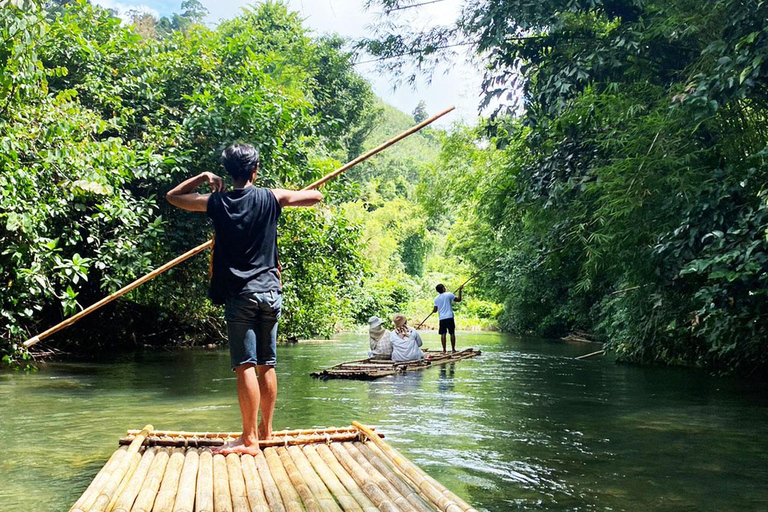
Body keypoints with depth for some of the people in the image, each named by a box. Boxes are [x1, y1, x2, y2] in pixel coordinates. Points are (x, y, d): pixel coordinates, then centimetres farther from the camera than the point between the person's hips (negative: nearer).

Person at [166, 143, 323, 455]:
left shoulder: (216, 202, -1)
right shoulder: (271, 198, 1)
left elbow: (172, 197, 13)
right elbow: (316, 196, 14)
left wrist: (203, 178, 17)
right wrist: (288, 198, 29)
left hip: (239, 294, -3)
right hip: (270, 291, 3)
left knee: (245, 365, -5)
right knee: (267, 364, 12)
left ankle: (249, 440, -4)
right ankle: (266, 430, 23)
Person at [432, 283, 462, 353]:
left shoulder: (436, 299, 5)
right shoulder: (449, 294, -3)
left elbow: (435, 310, 6)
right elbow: (459, 300, 3)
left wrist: (433, 311, 29)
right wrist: (460, 290, 11)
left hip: (442, 318, 2)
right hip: (449, 317, -2)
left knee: (443, 334, 2)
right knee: (452, 333, 5)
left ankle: (444, 350, -1)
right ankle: (453, 349, 6)